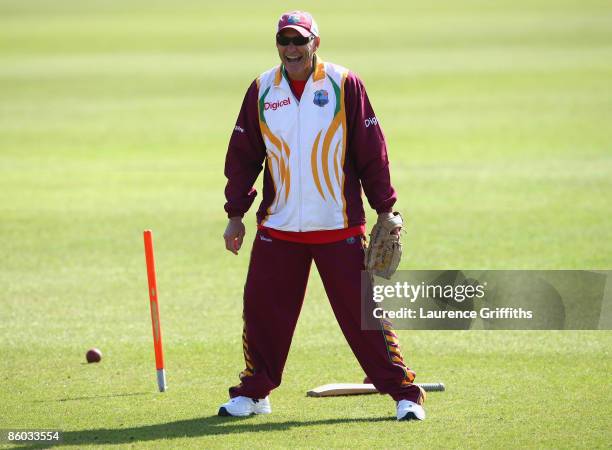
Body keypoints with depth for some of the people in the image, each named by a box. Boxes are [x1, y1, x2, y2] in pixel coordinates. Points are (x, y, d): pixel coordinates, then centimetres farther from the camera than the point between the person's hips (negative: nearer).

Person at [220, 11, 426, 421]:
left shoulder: (345, 84, -2)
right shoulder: (262, 91, 5)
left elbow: (372, 152, -1)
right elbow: (243, 155, 11)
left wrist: (385, 210, -3)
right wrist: (236, 214, 7)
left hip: (340, 228, -3)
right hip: (278, 229, 3)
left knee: (363, 310, -4)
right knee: (261, 309, 3)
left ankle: (405, 393, 2)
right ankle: (254, 392, 19)